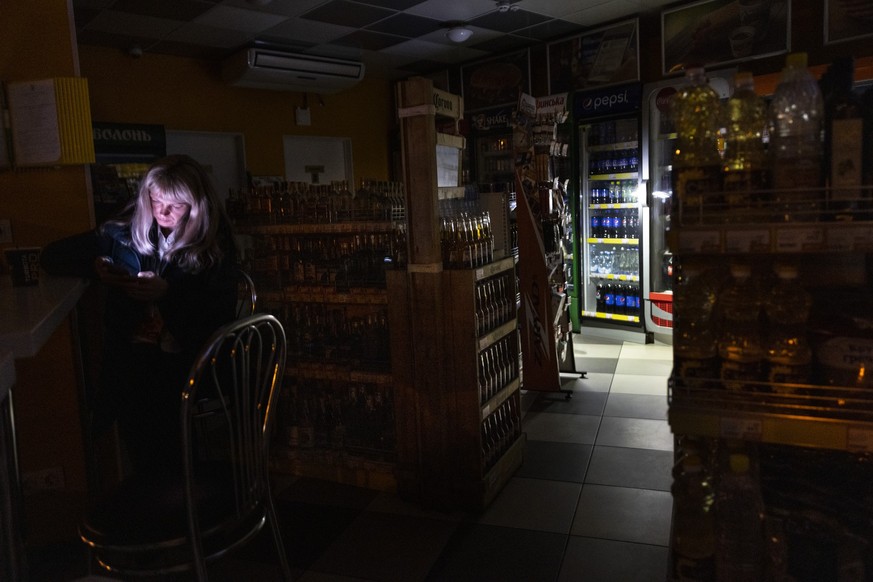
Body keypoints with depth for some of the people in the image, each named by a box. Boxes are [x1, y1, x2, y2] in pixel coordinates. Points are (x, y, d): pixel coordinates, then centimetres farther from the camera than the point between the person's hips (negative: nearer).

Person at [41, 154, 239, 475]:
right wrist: (94, 267, -4)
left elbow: (223, 312, -6)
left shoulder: (214, 243, 2)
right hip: (130, 355, 2)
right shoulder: (124, 231, 8)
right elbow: (51, 255, 16)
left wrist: (168, 292, -17)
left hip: (185, 358, -2)